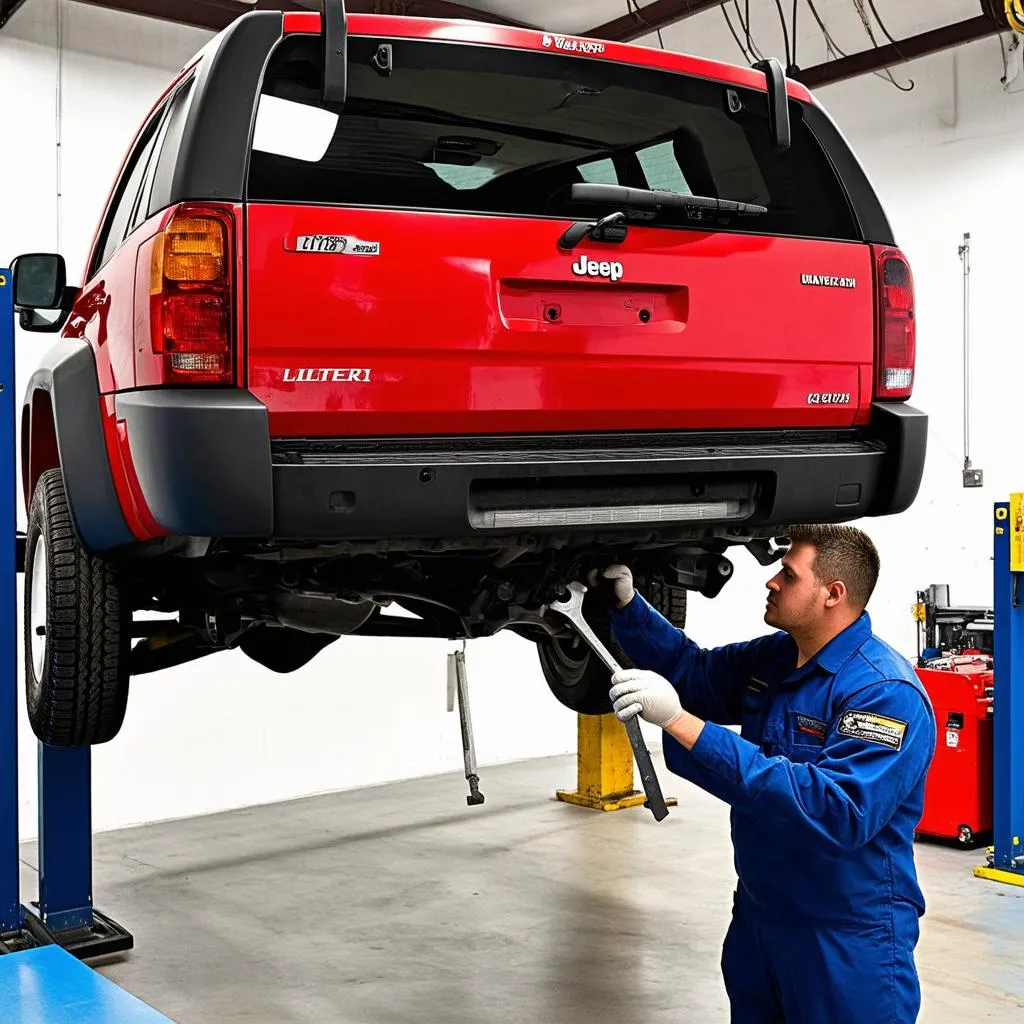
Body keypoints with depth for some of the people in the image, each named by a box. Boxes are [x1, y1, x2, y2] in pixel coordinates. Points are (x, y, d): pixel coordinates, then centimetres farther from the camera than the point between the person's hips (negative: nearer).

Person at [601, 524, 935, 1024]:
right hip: (756, 917, 8)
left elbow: (837, 812, -36)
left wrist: (680, 723, -38)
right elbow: (692, 670, 20)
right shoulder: (771, 658, 3)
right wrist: (627, 603, 2)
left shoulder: (886, 693, -23)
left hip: (847, 944, -8)